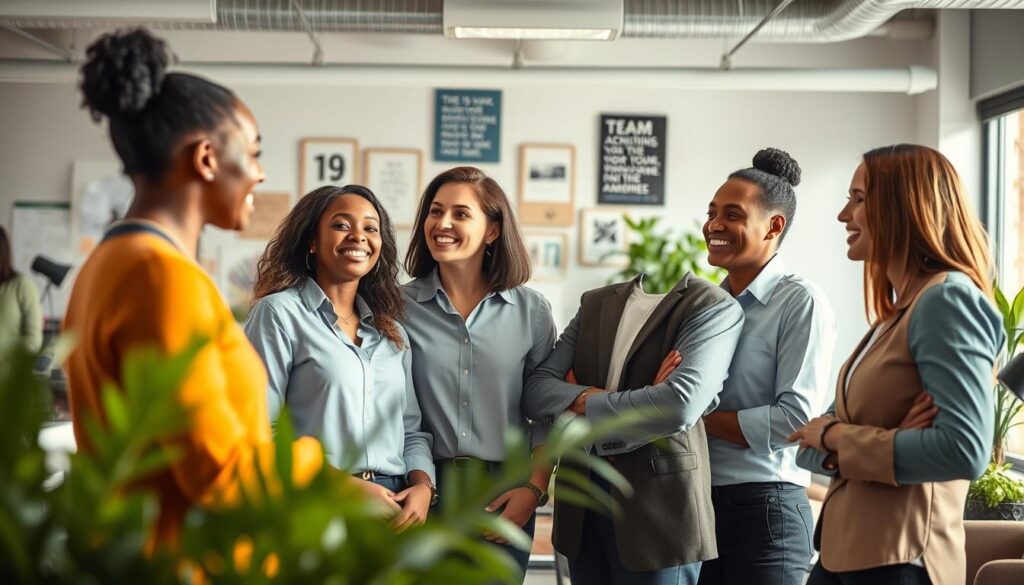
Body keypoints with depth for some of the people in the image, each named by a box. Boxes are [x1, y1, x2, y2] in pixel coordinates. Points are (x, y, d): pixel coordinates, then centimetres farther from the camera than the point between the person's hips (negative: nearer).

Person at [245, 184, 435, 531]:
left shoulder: (393, 332, 15)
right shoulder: (280, 313, -3)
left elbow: (412, 429, 15)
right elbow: (258, 429, -11)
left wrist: (423, 485, -5)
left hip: (394, 509, 5)